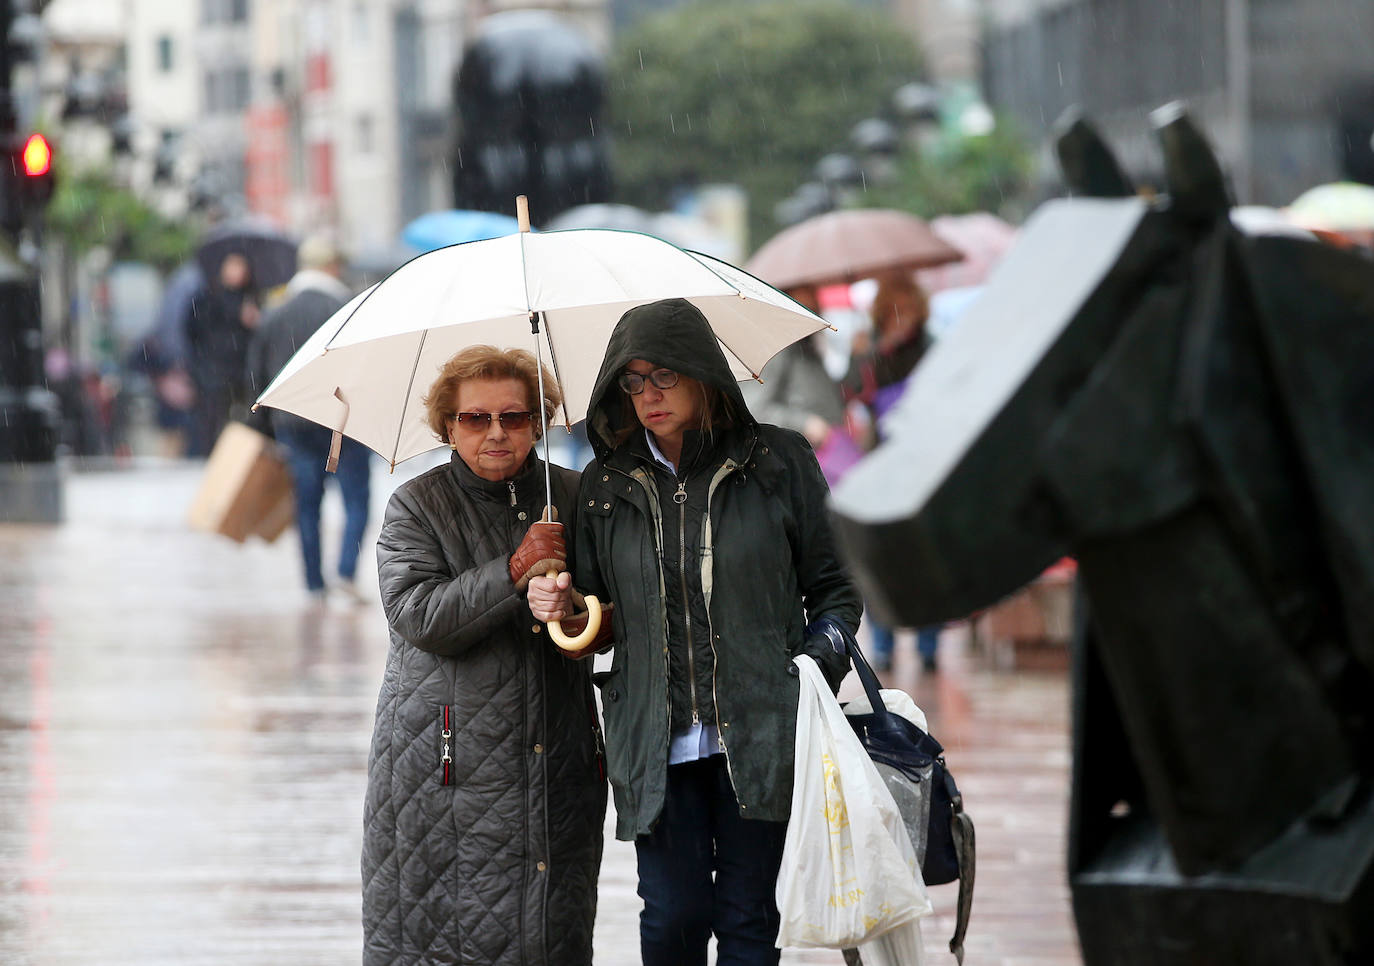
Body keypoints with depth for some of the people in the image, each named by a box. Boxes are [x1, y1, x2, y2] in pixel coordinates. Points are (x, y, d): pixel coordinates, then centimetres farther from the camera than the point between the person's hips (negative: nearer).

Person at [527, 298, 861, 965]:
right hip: (657, 743, 2)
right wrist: (559, 605, -5)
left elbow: (832, 585, 6)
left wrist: (818, 675, -8)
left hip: (760, 733, -2)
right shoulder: (605, 485, 9)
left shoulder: (777, 461, 2)